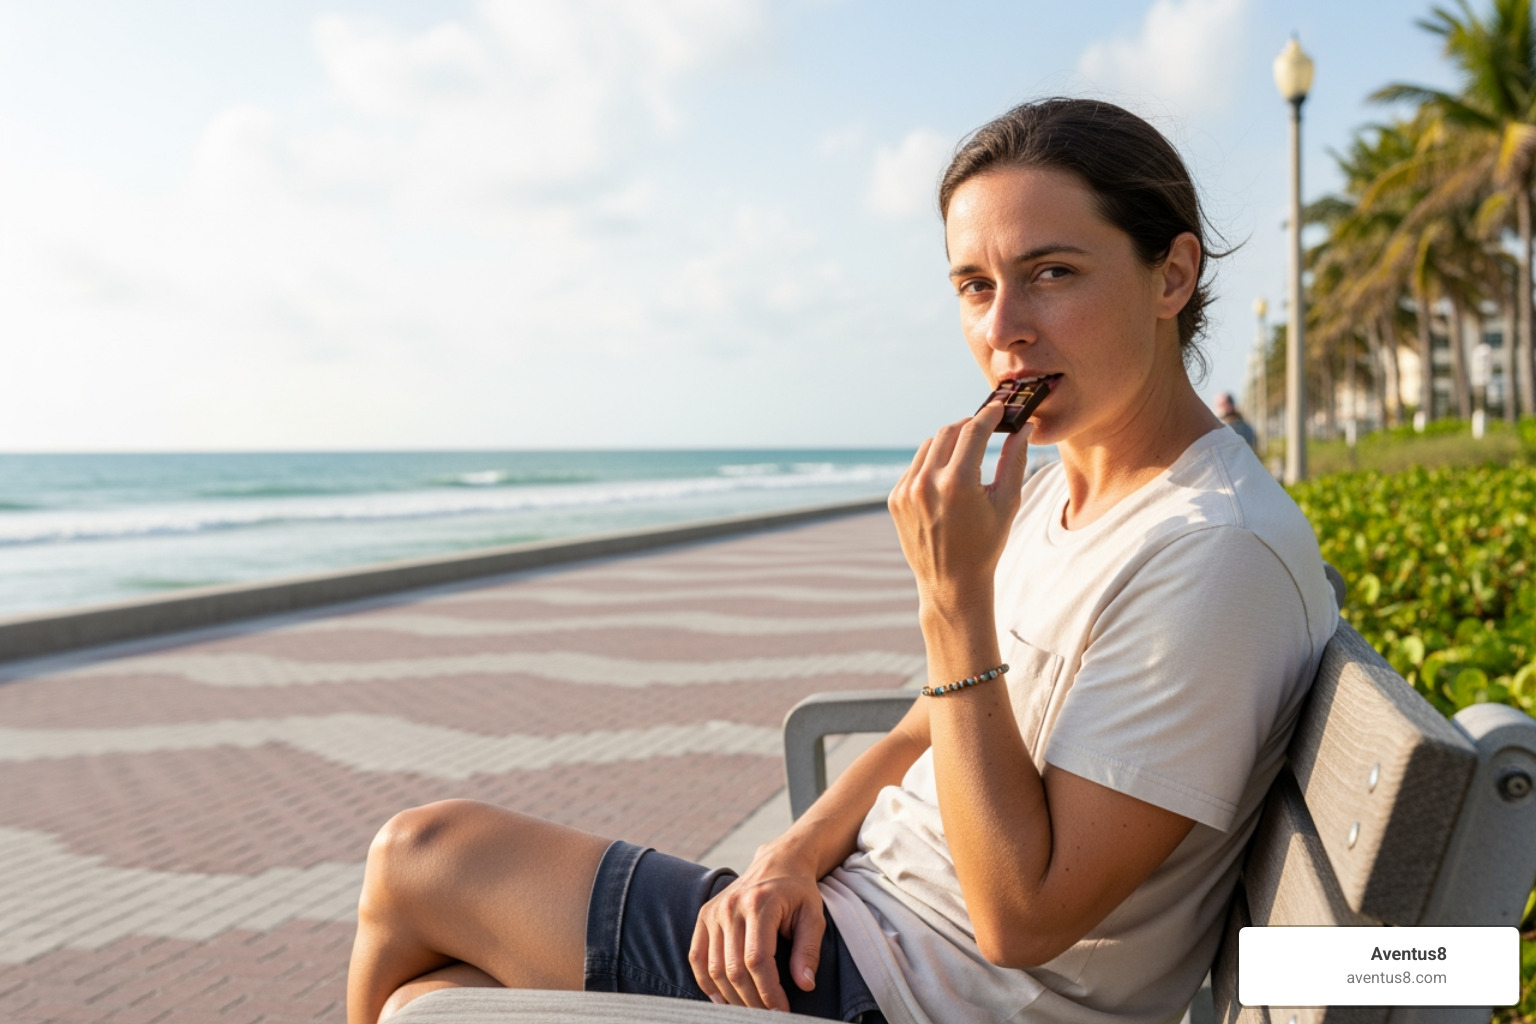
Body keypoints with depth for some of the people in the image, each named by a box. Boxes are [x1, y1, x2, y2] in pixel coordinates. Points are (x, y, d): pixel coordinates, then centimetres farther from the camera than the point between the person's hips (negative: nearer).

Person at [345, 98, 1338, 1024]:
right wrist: (793, 855, -5)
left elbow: (1025, 919, -24)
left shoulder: (1217, 549, -24)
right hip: (859, 915, 8)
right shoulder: (1059, 492, 6)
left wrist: (956, 597, -27)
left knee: (418, 861, 1)